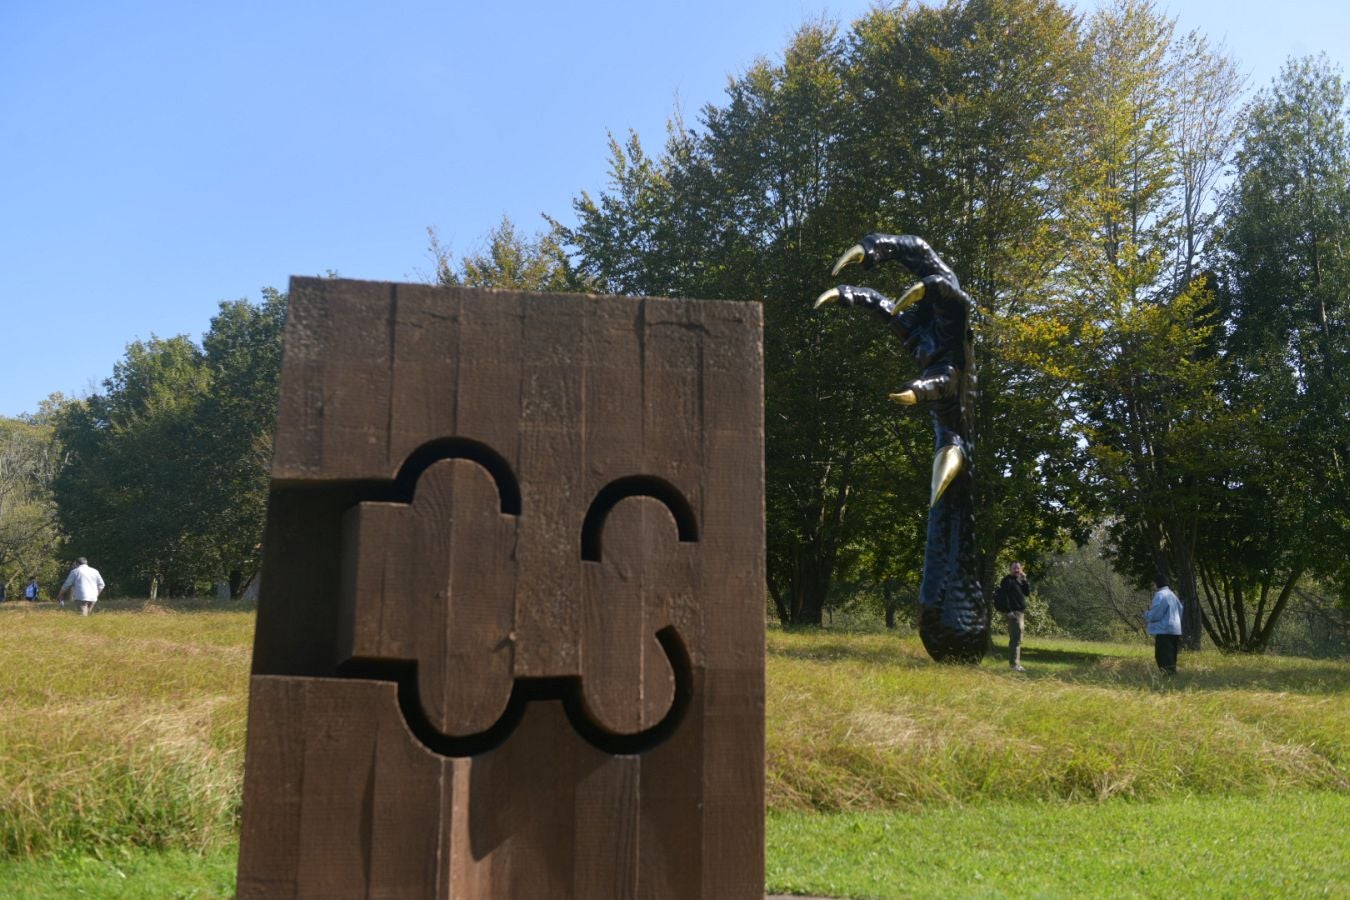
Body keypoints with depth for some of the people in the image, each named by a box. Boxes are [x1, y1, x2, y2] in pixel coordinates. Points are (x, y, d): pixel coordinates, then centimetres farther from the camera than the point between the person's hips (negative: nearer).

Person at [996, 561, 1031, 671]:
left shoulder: (1019, 581, 19)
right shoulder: (1007, 580, -7)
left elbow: (1027, 593, 13)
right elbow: (1004, 596, -16)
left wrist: (1024, 581, 1)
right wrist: (1008, 611, -21)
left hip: (1020, 613, 9)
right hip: (1013, 613, -9)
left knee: (1016, 639, 12)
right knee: (1016, 638, -14)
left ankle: (1015, 663, 18)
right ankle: (1015, 664, -16)